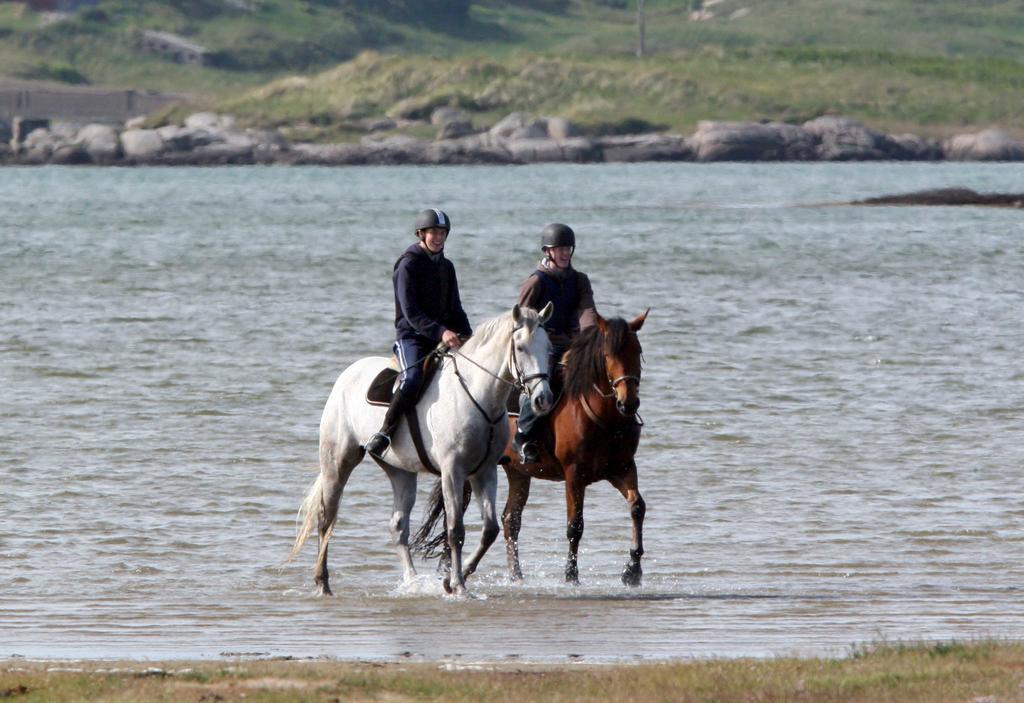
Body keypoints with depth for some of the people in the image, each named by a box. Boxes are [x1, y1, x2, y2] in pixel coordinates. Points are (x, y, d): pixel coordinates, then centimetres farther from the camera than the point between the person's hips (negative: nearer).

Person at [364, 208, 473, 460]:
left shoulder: (446, 267, 16)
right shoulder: (409, 265, -6)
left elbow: (455, 310, 21)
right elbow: (411, 312, -15)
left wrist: (469, 338, 3)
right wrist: (440, 332, -28)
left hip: (443, 339, 7)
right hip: (411, 337, -7)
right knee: (413, 380, -33)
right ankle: (383, 434, -25)